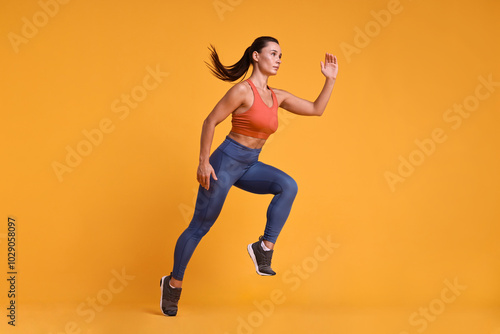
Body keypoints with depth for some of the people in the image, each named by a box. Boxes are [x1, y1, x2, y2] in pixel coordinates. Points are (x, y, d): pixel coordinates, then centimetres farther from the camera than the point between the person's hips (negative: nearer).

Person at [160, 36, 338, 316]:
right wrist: (204, 162, -15)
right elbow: (210, 122, -12)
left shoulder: (277, 97, 6)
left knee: (288, 186, -20)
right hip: (226, 160, -6)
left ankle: (264, 248, -10)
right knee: (200, 226, 0)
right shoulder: (243, 90, -14)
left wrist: (330, 80, 1)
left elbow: (316, 110, 11)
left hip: (249, 166, 7)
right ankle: (173, 283, 18)